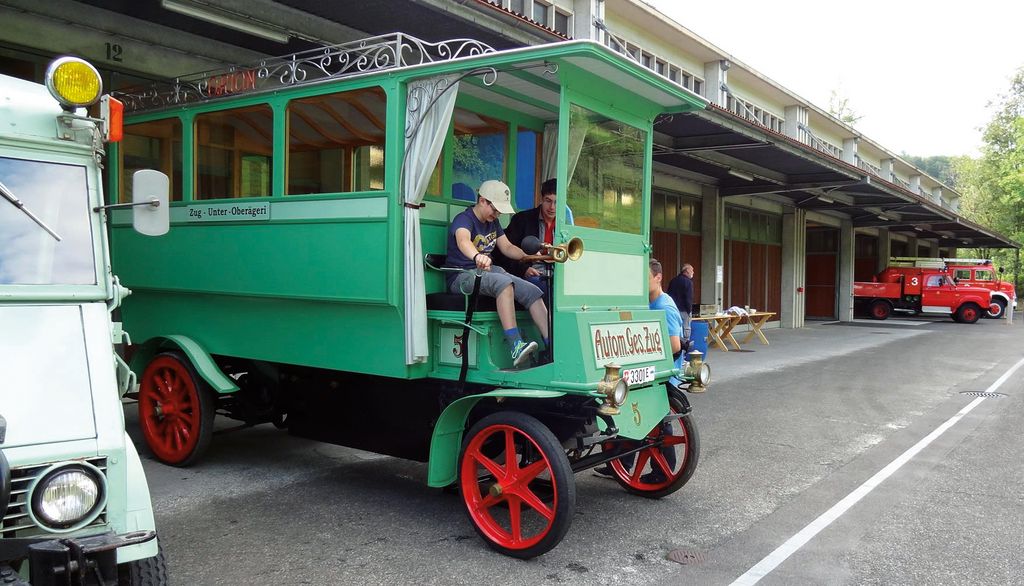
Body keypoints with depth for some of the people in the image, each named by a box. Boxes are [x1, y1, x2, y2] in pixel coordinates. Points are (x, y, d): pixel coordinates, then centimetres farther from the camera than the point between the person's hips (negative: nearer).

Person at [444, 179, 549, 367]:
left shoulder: (493, 222, 16)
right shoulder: (464, 219, -12)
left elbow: (507, 247, 15)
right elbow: (463, 240, -35)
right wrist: (477, 256, -58)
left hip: (487, 270, 8)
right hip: (462, 276, -8)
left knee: (532, 291, -13)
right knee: (504, 282, -37)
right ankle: (516, 347, -46)